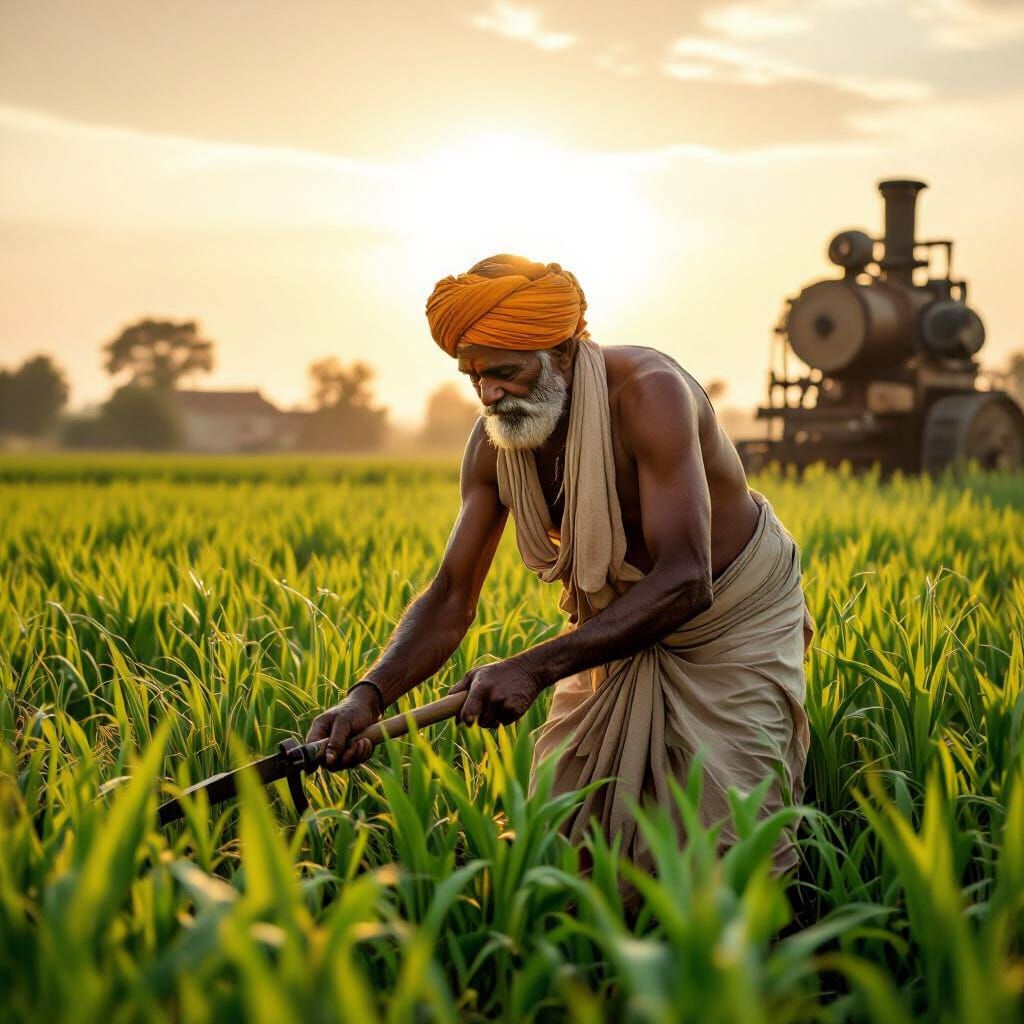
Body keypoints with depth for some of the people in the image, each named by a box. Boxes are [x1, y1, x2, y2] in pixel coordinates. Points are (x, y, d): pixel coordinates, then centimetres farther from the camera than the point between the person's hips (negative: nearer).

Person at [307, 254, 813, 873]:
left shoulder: (648, 392, -32)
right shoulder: (494, 445, -13)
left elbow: (684, 581, -40)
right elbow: (451, 598, -11)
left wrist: (535, 669, -47)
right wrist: (370, 695, -31)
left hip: (738, 618, -5)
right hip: (619, 627, 6)